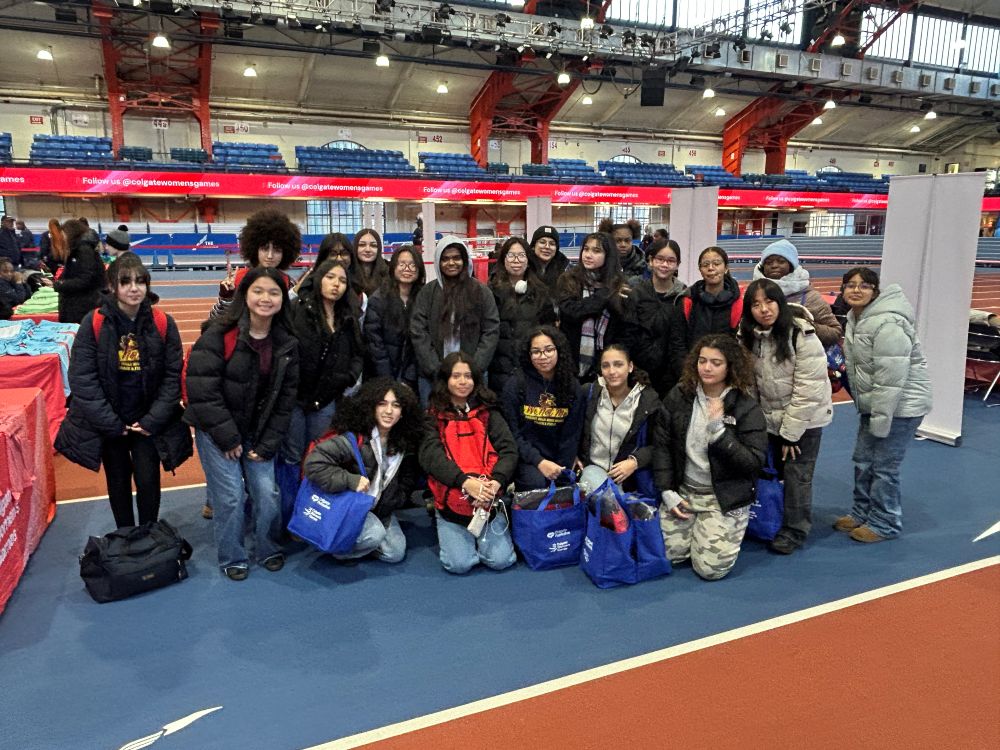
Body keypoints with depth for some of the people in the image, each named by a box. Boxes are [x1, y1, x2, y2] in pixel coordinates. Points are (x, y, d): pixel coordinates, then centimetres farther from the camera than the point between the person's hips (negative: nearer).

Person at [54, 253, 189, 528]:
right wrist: (111, 424, -13)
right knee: (118, 482, 14)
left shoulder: (162, 323, -9)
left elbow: (173, 376, -6)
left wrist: (153, 420, -12)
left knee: (148, 481, -1)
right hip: (108, 424, 0)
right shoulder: (94, 323, -12)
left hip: (148, 421, 0)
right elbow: (82, 378, -11)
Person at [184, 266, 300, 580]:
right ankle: (232, 558, 20)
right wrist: (228, 437, -16)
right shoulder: (219, 335, -16)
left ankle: (269, 549, 26)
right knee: (231, 496, -4)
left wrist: (267, 444, -3)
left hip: (258, 433, 4)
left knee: (267, 492, 0)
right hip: (216, 431, -4)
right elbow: (202, 390, -19)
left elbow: (285, 398, 1)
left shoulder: (287, 343, -2)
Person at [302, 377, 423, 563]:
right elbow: (314, 463, -30)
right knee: (374, 535, -31)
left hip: (381, 510, 6)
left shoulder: (404, 443, -3)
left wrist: (390, 506, 0)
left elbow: (406, 482, 11)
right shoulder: (354, 439, -24)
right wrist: (350, 480, -32)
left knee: (395, 554, -2)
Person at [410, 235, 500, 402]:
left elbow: (491, 332, 1)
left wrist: (474, 369, -9)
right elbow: (418, 333, -1)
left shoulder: (482, 292, 4)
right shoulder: (427, 292, 5)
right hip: (432, 376, 1)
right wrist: (436, 370, -10)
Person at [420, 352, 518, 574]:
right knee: (460, 563, -15)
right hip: (451, 503, -1)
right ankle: (446, 534, 18)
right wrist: (465, 482, -26)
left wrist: (496, 481, -22)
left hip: (489, 500, 2)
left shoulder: (487, 413, 9)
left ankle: (480, 535, 21)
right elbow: (431, 456, -12)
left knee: (501, 560, -10)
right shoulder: (433, 416, 3)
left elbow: (509, 450, -2)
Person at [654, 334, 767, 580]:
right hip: (683, 491, 3)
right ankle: (694, 526, 27)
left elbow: (754, 463, -17)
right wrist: (667, 491, -6)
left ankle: (727, 529, 22)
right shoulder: (678, 397, -3)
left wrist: (718, 430, -28)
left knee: (710, 568, -8)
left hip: (725, 497, -3)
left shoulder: (747, 408, -12)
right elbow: (662, 446, 1)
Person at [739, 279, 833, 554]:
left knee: (797, 474, -1)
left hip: (805, 417, -5)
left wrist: (791, 432, -19)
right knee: (771, 470, 13)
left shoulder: (802, 334, -24)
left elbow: (808, 389, -23)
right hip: (771, 416, 5)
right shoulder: (748, 335, -7)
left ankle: (795, 530, 15)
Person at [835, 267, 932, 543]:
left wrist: (880, 421, -22)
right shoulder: (855, 317, 6)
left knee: (884, 466, 0)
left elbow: (891, 379, -26)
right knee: (862, 460, 16)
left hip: (900, 405, -9)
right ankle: (862, 513, 31)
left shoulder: (886, 324, -25)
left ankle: (885, 523, 17)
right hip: (874, 403, 9)